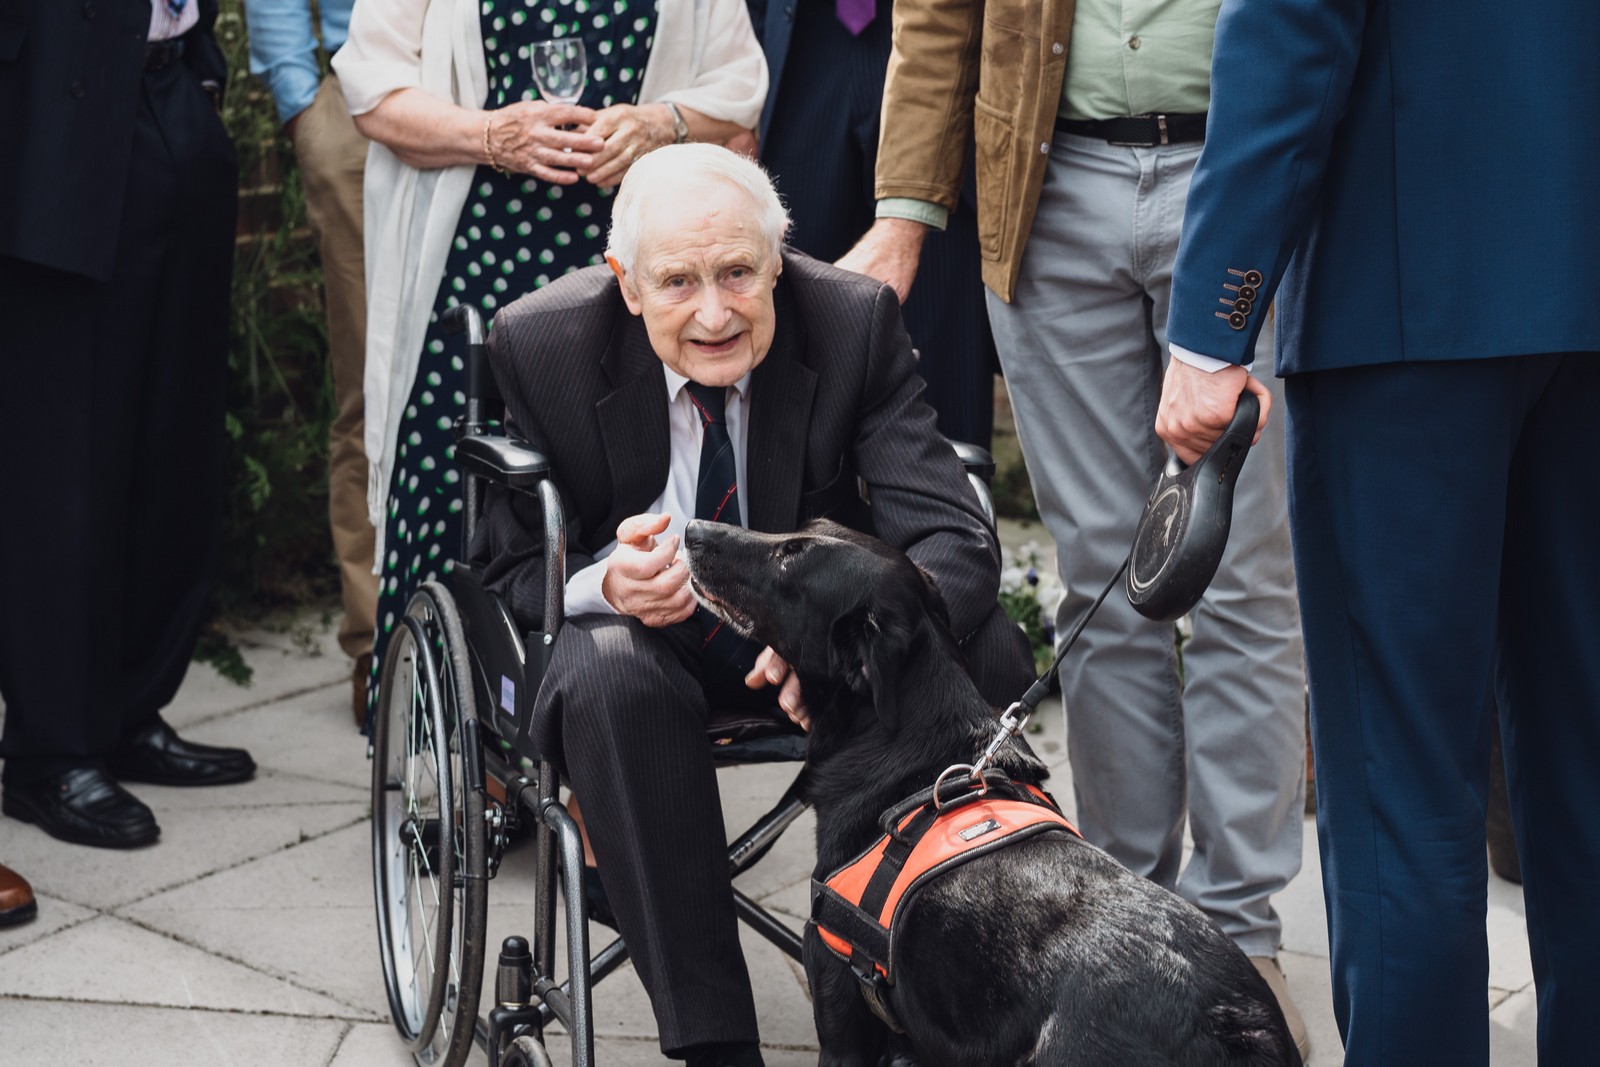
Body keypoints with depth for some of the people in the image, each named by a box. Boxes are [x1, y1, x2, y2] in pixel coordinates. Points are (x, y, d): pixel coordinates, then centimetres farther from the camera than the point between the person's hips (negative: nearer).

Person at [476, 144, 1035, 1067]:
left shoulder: (854, 322, -17)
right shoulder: (546, 343, -16)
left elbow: (954, 537, -23)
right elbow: (514, 570, -7)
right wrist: (605, 585, -33)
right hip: (641, 625, -1)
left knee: (985, 651, -28)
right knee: (609, 674, -37)